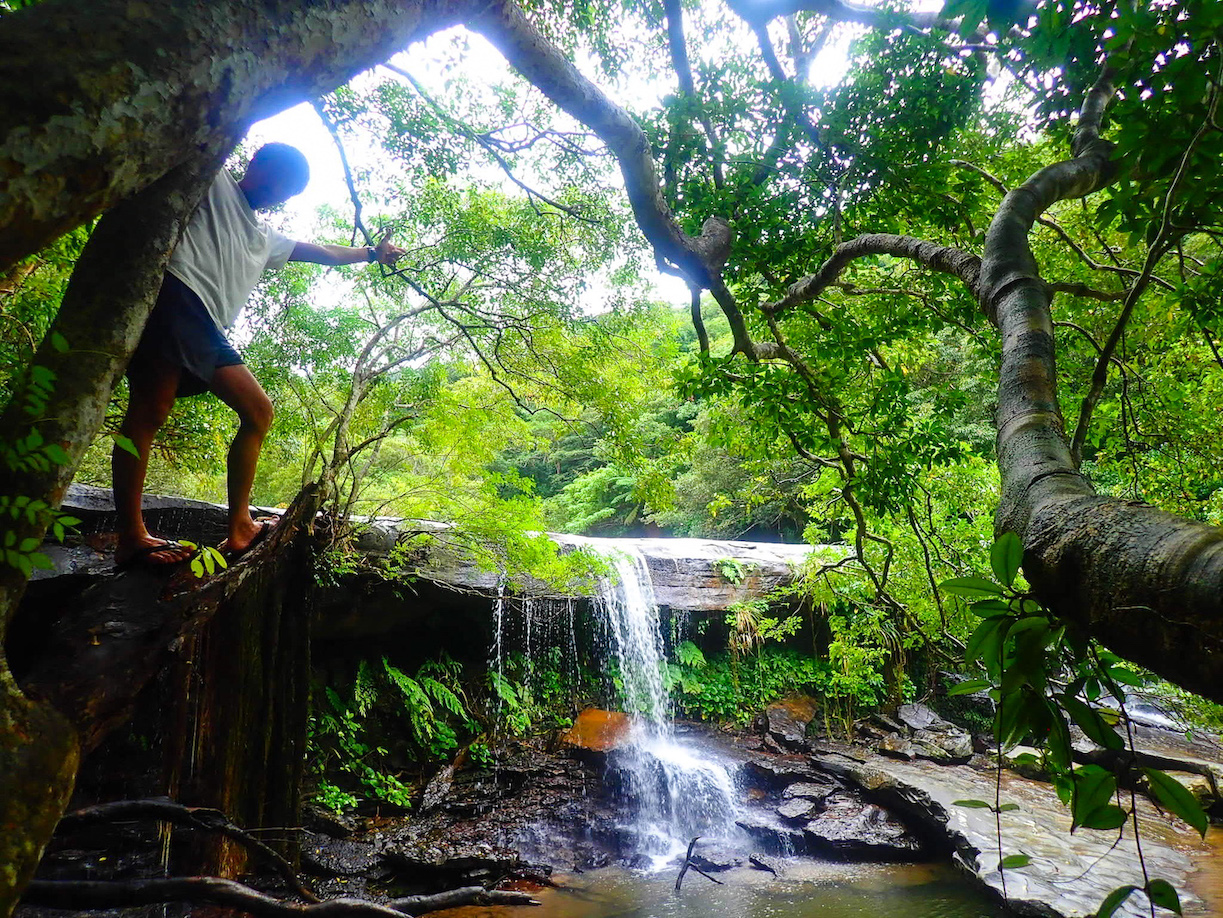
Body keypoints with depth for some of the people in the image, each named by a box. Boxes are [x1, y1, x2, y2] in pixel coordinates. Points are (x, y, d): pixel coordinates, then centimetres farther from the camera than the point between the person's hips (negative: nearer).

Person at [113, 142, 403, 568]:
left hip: (207, 332, 8)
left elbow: (323, 253, 47)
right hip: (176, 292, -8)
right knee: (150, 410, -17)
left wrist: (372, 253, 52)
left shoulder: (266, 240, 38)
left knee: (258, 411, 0)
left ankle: (239, 529, -2)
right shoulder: (212, 179, 20)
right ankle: (131, 536, -20)